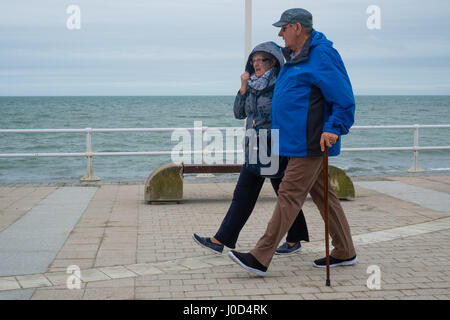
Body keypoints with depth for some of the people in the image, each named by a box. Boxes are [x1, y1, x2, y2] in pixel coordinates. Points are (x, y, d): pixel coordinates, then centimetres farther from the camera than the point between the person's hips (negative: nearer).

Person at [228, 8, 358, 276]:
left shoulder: (322, 55, -14)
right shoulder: (296, 56, 18)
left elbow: (344, 98, -18)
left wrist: (333, 129, -25)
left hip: (311, 144, -10)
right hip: (299, 142, 10)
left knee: (289, 196, -10)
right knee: (323, 196, 13)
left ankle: (260, 258, -9)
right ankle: (344, 252, 22)